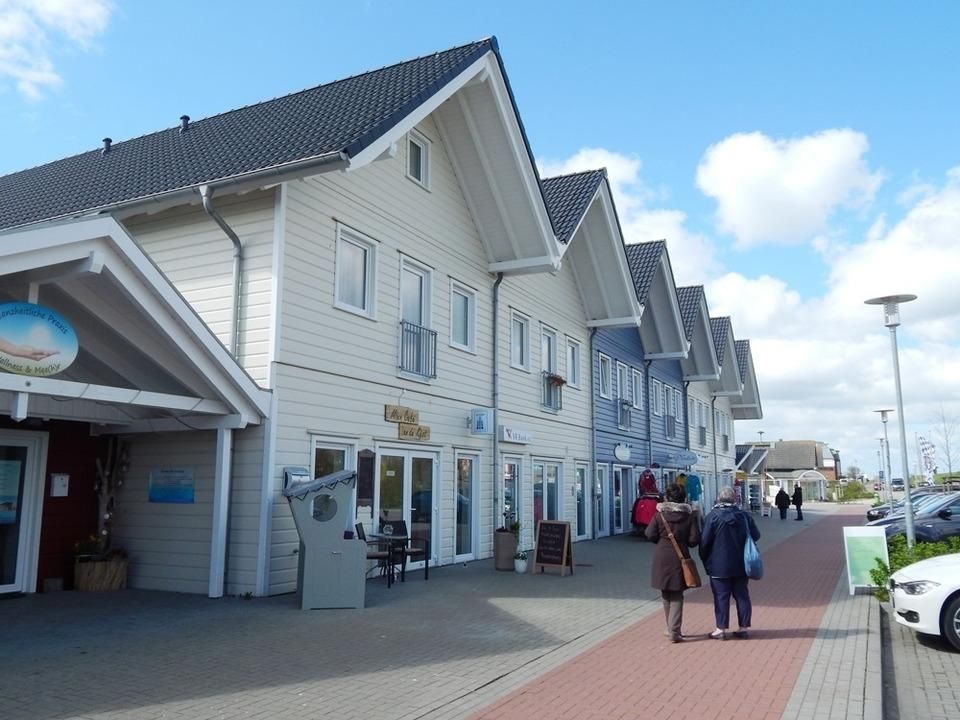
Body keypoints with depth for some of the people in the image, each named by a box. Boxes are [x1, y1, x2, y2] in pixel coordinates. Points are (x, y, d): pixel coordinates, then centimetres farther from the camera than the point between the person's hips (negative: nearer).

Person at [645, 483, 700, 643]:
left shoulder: (660, 514, -4)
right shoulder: (689, 515, -4)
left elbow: (650, 535, -6)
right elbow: (694, 539, -7)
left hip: (662, 558, 1)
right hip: (680, 558, -1)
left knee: (666, 595, 15)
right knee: (677, 596, 5)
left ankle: (671, 629, 24)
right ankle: (674, 631, -3)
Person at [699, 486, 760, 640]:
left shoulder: (713, 516, -13)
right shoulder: (744, 515, -1)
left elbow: (704, 541, -12)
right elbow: (756, 536, 8)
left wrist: (705, 559, 2)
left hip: (719, 565, -4)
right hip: (740, 565, 4)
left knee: (721, 597, 3)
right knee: (742, 595, 12)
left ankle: (721, 629, 7)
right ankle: (743, 627, 18)